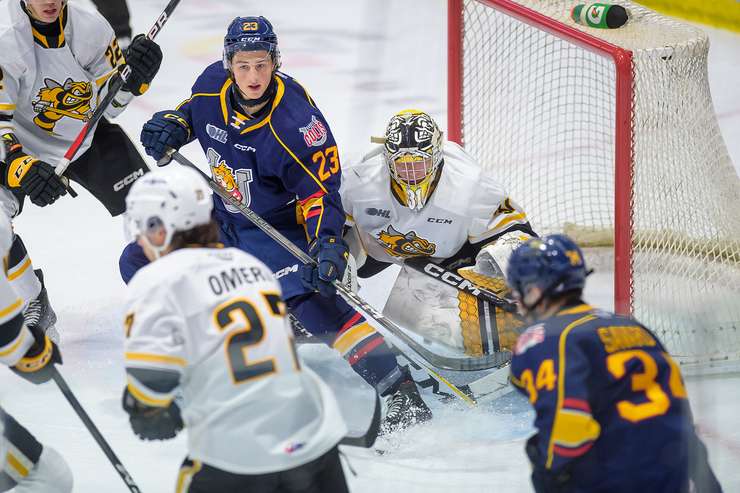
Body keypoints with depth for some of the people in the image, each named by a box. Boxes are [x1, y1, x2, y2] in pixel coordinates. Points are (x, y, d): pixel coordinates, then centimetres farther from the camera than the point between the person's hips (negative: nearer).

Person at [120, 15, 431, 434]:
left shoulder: (296, 121, -27)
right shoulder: (213, 86, -10)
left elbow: (321, 189, -22)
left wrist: (326, 243, -36)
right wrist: (173, 125, -4)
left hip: (279, 224, -7)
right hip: (222, 216, 7)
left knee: (310, 300, -29)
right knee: (139, 263, 5)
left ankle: (399, 393, -33)